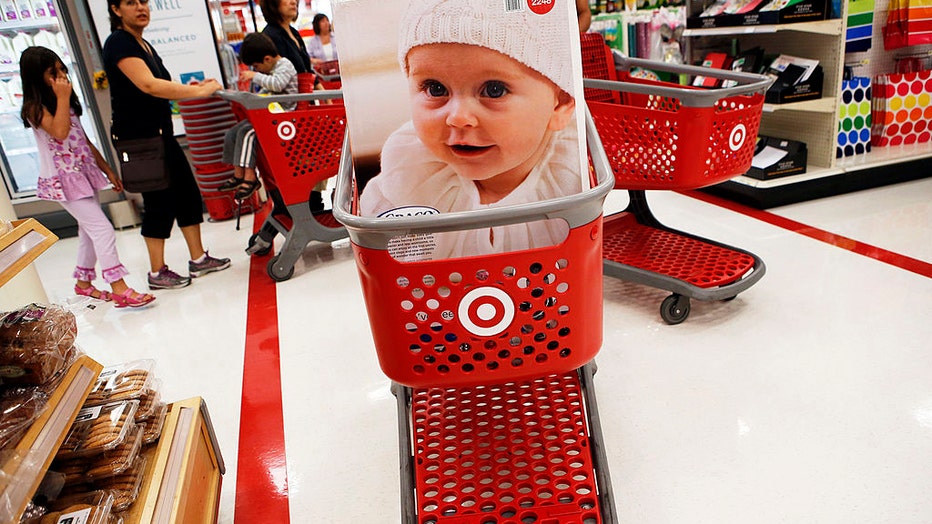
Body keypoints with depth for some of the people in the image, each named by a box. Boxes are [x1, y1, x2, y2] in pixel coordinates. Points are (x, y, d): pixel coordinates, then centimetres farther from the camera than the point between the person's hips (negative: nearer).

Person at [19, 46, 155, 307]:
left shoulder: (66, 102, 13)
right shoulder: (36, 108, -12)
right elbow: (60, 132, -30)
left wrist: (107, 169, 16)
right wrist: (62, 97, -23)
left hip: (84, 173, 8)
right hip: (64, 179, -8)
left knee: (90, 229, 14)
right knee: (102, 228, -14)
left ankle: (84, 282, 29)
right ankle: (119, 289, -14)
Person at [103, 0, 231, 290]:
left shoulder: (143, 44, 16)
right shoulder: (118, 43, -14)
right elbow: (148, 85, -28)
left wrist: (190, 87, 2)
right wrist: (198, 91, -29)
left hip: (160, 133, 9)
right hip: (139, 138, -9)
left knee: (188, 194, 10)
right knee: (160, 202, -4)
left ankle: (198, 259, 20)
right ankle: (157, 273, 9)